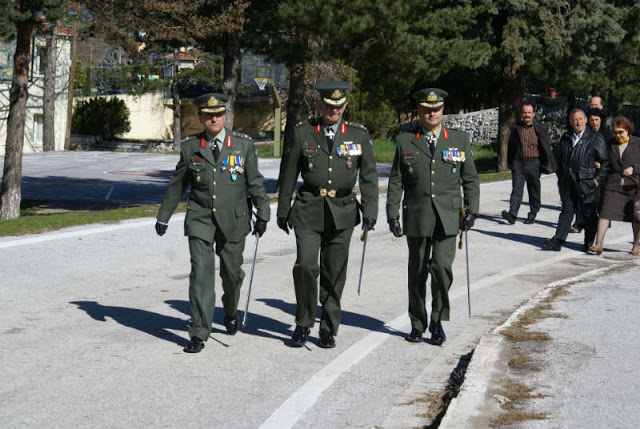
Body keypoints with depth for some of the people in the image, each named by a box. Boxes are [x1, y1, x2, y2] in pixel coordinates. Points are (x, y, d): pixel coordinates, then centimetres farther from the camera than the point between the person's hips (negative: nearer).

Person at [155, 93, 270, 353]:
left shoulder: (243, 145, 2)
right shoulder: (190, 147, 3)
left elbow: (255, 182, 6)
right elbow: (177, 185, 12)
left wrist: (262, 215, 1)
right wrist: (163, 217, 14)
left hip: (233, 221, 1)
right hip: (200, 220, 0)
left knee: (232, 273, 10)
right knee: (201, 272, -10)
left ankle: (230, 313, 42)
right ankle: (199, 334, -7)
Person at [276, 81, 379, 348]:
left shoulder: (359, 135, 5)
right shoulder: (303, 133, 3)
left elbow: (369, 176, 6)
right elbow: (289, 174, 8)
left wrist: (370, 211, -5)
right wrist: (283, 211, 9)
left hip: (342, 213, 1)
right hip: (308, 211, -1)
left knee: (334, 273, 5)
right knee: (305, 265, -14)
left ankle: (328, 329, 18)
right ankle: (303, 322, 5)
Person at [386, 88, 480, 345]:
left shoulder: (459, 140, 7)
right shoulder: (405, 141, 6)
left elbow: (470, 179, 10)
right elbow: (395, 182, 6)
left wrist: (471, 210, 0)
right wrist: (393, 215, 0)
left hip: (447, 217, -1)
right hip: (416, 218, 1)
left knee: (441, 266, -14)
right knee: (417, 272, 7)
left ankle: (438, 321, 4)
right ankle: (417, 324, 21)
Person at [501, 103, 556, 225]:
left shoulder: (541, 128, 0)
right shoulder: (515, 128, 5)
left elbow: (547, 147, 3)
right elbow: (511, 146, 14)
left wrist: (549, 164, 0)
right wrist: (509, 162, 15)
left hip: (534, 163, 0)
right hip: (519, 163, 0)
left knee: (534, 191, 9)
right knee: (517, 189, -9)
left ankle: (532, 215, 21)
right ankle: (512, 214, -18)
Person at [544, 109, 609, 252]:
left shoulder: (596, 138, -3)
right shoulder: (565, 138, 10)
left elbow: (605, 161, -1)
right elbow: (557, 155, 25)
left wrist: (598, 179, -8)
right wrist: (560, 174, 16)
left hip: (587, 184, -4)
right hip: (568, 184, 4)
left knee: (589, 215, 4)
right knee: (567, 211, 2)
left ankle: (589, 243, 17)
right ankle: (558, 241, -2)